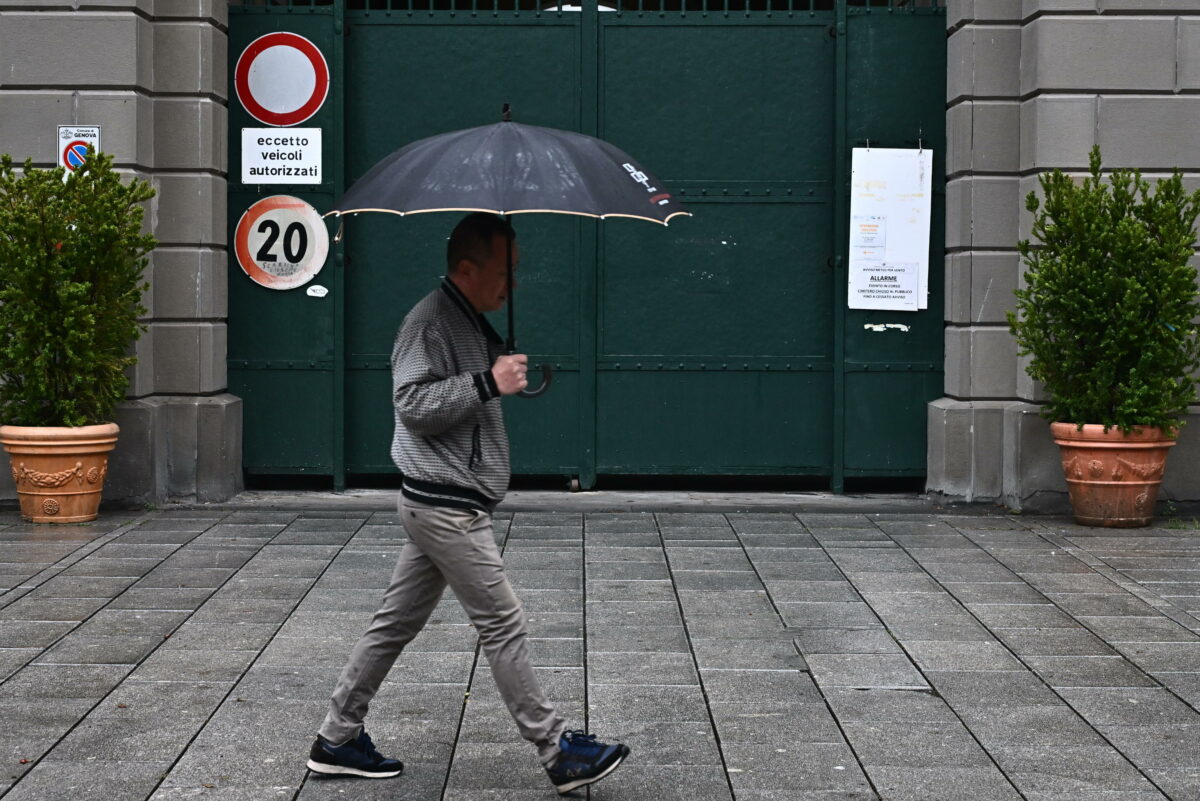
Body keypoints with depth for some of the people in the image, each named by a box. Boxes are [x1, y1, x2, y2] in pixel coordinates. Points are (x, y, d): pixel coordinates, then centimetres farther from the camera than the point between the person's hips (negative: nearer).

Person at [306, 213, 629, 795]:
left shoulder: (472, 324, 18)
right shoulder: (430, 321, -15)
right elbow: (412, 403, -23)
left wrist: (506, 373, 17)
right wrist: (487, 384, -26)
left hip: (439, 506, 10)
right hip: (444, 504, -10)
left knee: (397, 622, 13)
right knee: (503, 626, -6)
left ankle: (337, 740, 20)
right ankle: (559, 755, 0)